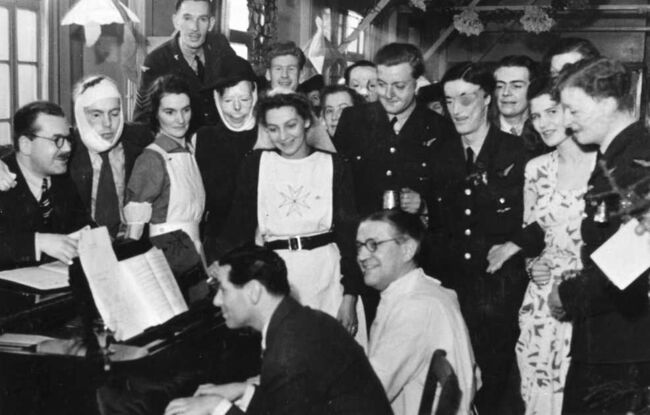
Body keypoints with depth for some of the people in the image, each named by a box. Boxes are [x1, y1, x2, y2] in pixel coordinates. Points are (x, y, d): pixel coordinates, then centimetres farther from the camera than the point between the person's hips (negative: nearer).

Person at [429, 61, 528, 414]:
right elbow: (437, 224, 10)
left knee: (497, 379, 4)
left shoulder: (517, 152, -3)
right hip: (451, 286, 3)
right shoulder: (440, 155, 9)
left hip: (501, 288, -3)